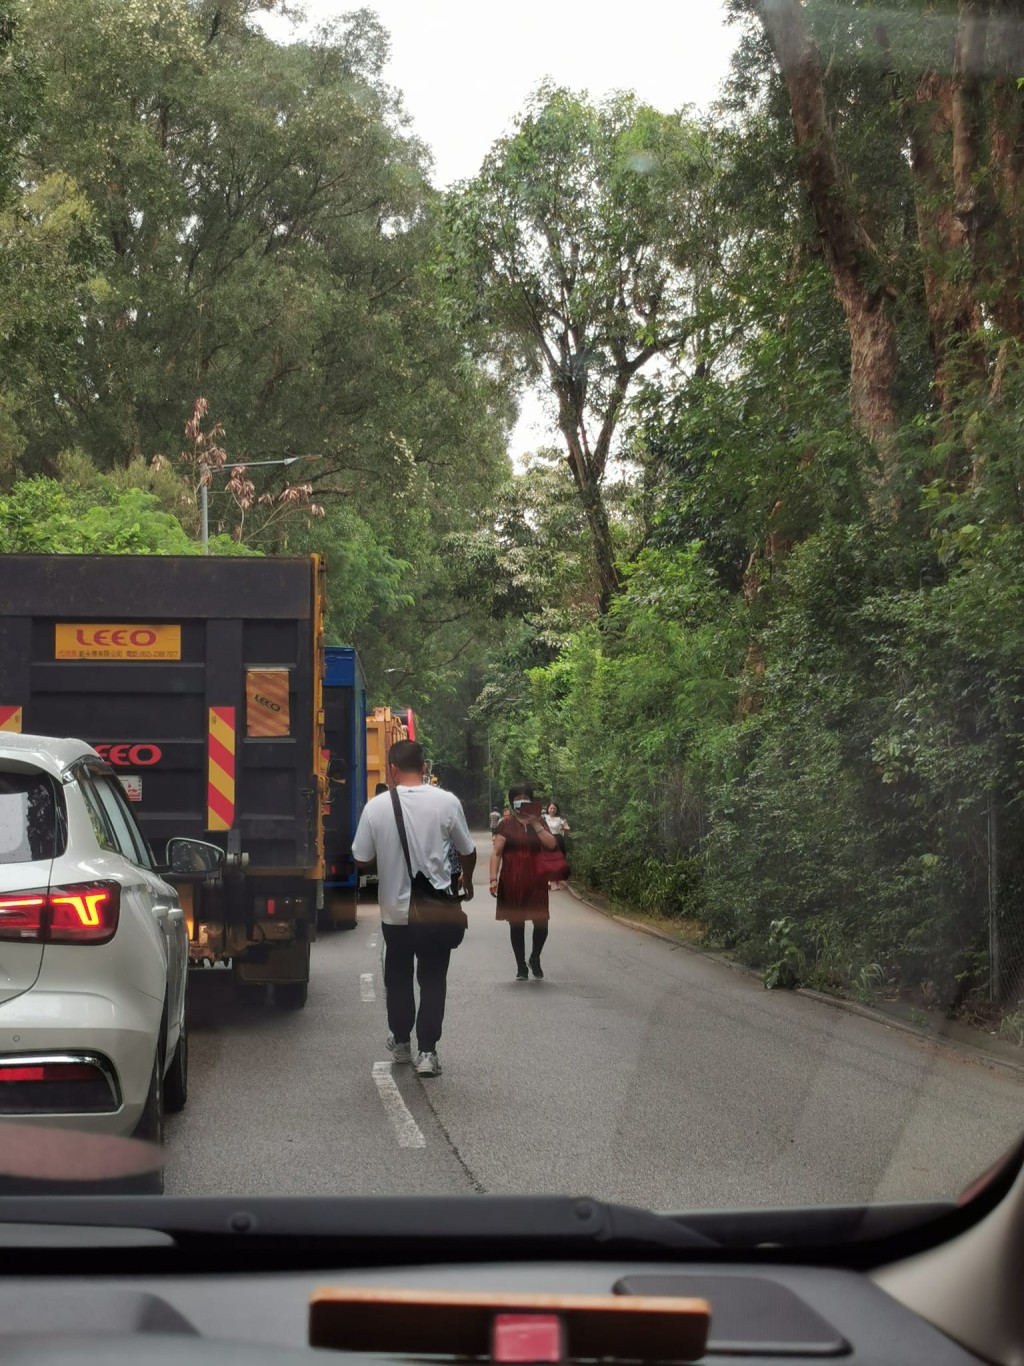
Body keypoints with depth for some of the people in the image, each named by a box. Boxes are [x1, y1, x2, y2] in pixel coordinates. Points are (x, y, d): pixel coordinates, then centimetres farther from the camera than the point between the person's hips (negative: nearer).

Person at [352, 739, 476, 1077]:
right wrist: (467, 881, 22)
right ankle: (427, 1052, 3)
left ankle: (401, 1043, 31)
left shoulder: (377, 806, -11)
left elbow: (361, 860, -5)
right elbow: (468, 852, 1)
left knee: (398, 979, 19)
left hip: (395, 911, 1)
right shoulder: (447, 802, -11)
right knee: (432, 981, 8)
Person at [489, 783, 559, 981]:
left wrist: (535, 824, -10)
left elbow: (552, 844, -4)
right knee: (516, 924, 4)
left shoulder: (539, 823, 11)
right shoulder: (507, 825, 2)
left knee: (541, 923, -3)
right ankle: (521, 967, 15)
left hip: (535, 881, 2)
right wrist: (493, 879, -12)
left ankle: (535, 958, 23)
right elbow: (496, 852, -3)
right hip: (512, 882, -2)